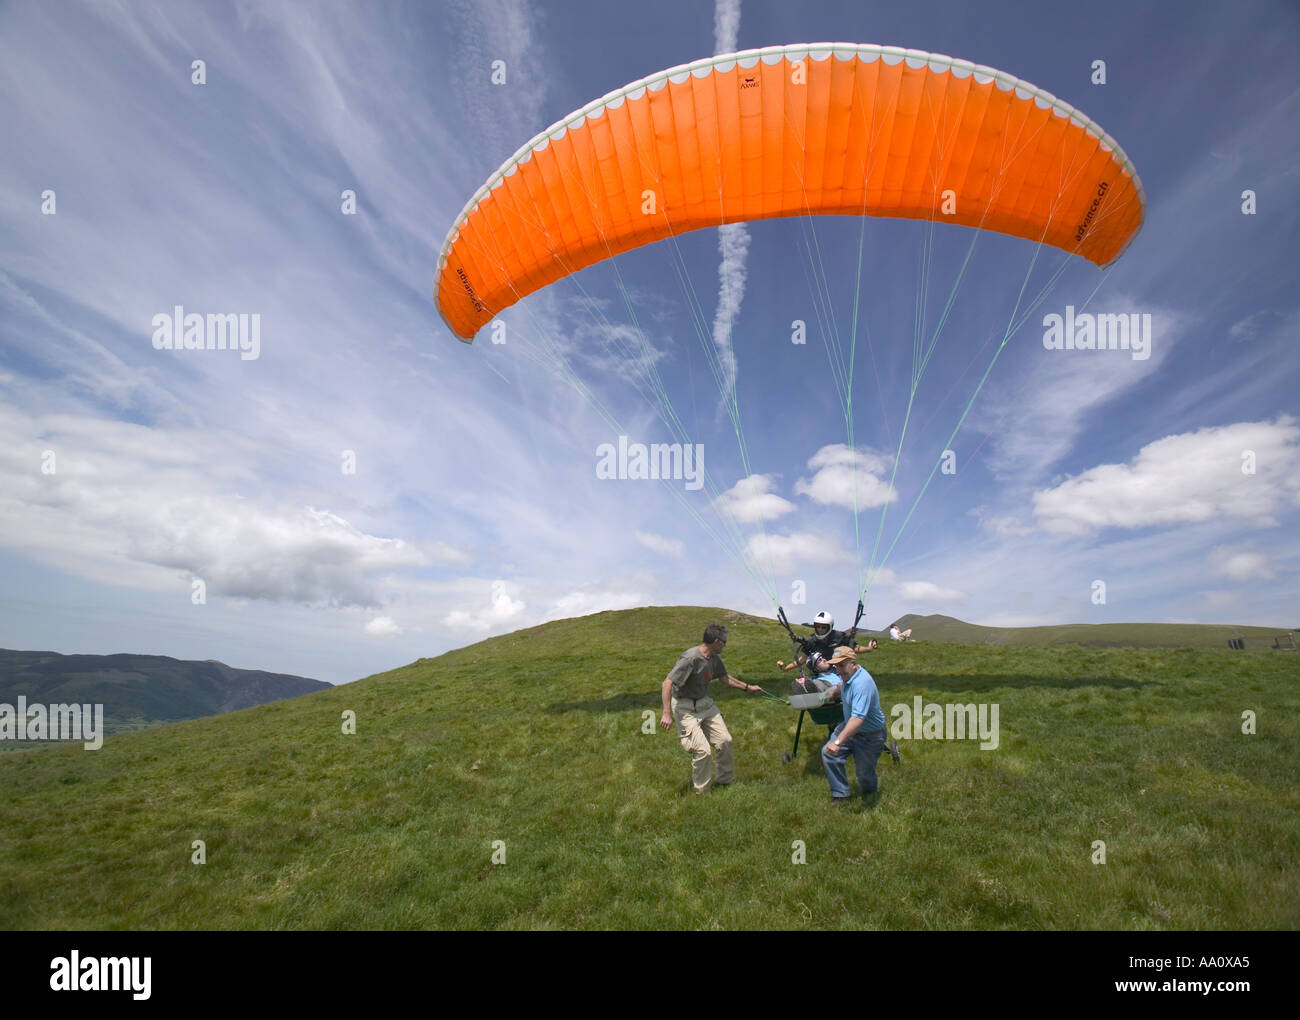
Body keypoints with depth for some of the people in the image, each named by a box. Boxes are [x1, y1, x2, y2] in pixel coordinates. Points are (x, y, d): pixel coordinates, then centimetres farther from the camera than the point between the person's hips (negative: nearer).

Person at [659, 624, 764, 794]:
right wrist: (667, 713, -32)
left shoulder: (715, 658, 0)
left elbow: (725, 678, 19)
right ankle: (702, 792, 9)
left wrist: (748, 687, 26)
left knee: (725, 741, 7)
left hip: (705, 703, 8)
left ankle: (725, 781, 29)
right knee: (703, 750, -12)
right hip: (685, 708, -8)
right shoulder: (691, 658, -27)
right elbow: (667, 684, -28)